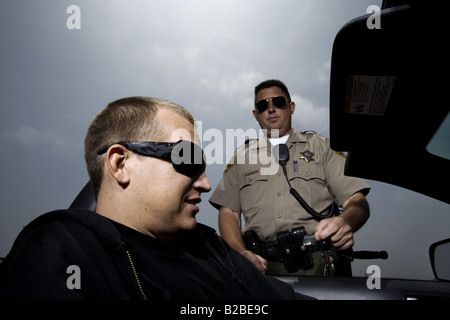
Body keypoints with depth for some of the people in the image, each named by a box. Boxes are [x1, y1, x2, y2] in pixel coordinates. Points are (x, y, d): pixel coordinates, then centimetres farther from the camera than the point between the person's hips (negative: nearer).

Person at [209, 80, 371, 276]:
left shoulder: (320, 146, 16)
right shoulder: (242, 155, 20)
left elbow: (357, 202, 8)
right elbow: (228, 212, 13)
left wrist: (345, 221, -16)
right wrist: (241, 252, -7)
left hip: (320, 262, -1)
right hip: (264, 265, 2)